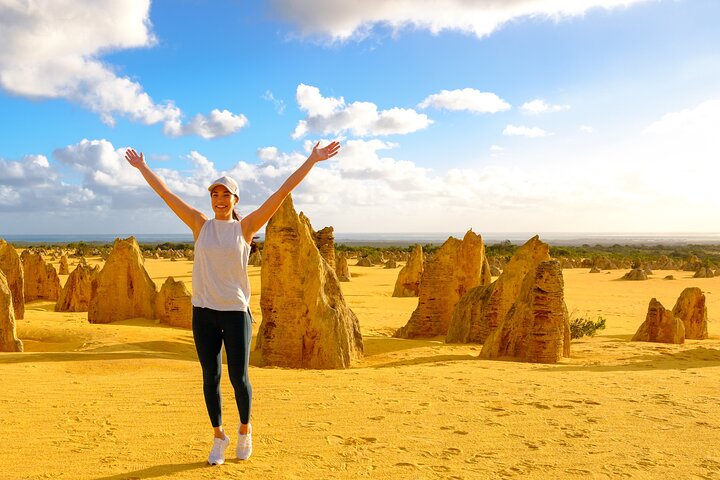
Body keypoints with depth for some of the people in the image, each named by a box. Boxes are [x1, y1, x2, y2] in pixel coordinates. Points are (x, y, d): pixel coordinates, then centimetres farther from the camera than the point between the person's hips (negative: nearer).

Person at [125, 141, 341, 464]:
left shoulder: (245, 227, -1)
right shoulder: (201, 225, 5)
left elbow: (283, 192, -5)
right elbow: (166, 194, 11)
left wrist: (311, 161, -7)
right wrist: (142, 168, 17)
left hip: (236, 312, -2)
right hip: (203, 312, 2)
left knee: (238, 378, 2)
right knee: (210, 377, 9)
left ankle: (245, 430, 29)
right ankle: (218, 437, 28)